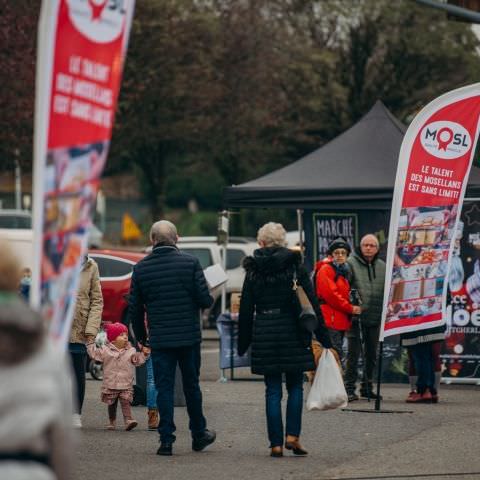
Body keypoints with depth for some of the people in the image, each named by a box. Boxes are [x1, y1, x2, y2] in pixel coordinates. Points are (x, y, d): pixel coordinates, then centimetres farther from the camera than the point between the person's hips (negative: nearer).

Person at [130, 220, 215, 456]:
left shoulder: (141, 268, 0)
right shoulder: (190, 262, -6)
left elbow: (134, 308, 4)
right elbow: (205, 299, -9)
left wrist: (140, 336, 18)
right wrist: (208, 300, 16)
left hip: (160, 339, 0)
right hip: (189, 337, 0)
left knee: (164, 388, 4)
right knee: (191, 386, 14)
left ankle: (166, 439, -3)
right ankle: (199, 435, 25)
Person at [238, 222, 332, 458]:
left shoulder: (253, 271, 1)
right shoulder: (295, 266, -2)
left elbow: (245, 310, 4)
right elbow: (312, 304, -4)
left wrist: (242, 345, 11)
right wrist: (324, 339, 0)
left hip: (264, 333, 1)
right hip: (292, 332, -1)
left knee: (273, 390, 5)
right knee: (295, 387, 12)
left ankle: (276, 444, 3)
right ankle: (292, 435, 0)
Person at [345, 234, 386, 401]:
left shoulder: (382, 266, 11)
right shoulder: (351, 263, -5)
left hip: (375, 317, 5)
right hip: (356, 317, -5)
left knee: (372, 353, 12)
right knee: (354, 352, -5)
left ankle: (367, 387, 23)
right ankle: (350, 388, -2)